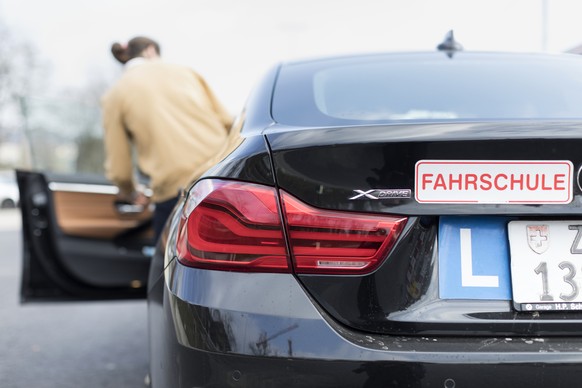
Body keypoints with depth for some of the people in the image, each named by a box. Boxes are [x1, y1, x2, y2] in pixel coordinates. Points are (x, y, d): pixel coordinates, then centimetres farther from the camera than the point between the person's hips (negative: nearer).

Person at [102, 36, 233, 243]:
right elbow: (226, 122, 15)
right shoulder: (183, 70, 18)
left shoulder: (115, 95, 11)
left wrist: (130, 193, 29)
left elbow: (119, 168, 8)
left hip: (176, 189, -3)